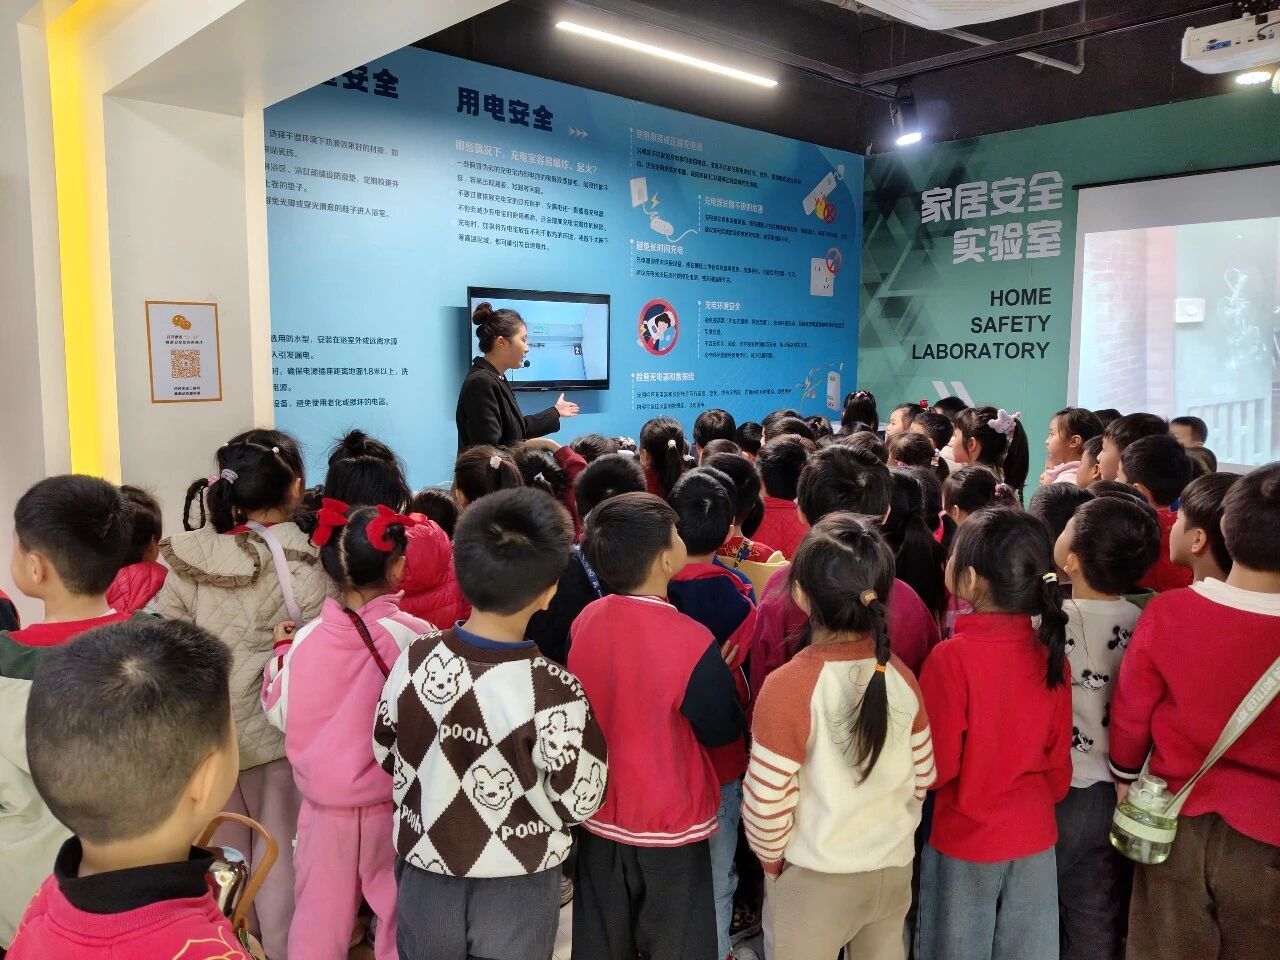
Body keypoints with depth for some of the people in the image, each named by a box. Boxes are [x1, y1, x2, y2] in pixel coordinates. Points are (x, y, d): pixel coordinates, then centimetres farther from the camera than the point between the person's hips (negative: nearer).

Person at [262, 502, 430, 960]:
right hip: (395, 801, -2)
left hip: (324, 800, 2)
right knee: (400, 912, 18)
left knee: (320, 911, 19)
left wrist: (280, 653, 10)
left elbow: (281, 716, 0)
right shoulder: (415, 635, -20)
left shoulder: (306, 639, -12)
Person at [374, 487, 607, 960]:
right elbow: (575, 803, -17)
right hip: (516, 885, -3)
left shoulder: (414, 660, -15)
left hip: (425, 868, 3)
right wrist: (582, 732, -3)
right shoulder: (552, 690, -28)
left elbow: (385, 754, 1)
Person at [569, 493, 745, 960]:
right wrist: (726, 681, 4)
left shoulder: (584, 621, -10)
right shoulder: (690, 640, -26)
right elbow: (724, 730, -12)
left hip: (597, 816, 5)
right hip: (670, 824, -5)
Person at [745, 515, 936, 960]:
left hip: (816, 878, -4)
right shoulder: (900, 676, -10)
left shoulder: (788, 685, -25)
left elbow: (766, 802, -20)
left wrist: (772, 858, -1)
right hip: (894, 869, 5)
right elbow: (921, 779, 2)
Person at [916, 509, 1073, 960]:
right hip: (1034, 833, 5)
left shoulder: (953, 657, -23)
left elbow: (937, 765, -17)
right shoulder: (1051, 652, -8)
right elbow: (1059, 753, 2)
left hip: (965, 837, -4)